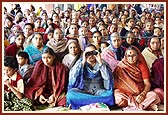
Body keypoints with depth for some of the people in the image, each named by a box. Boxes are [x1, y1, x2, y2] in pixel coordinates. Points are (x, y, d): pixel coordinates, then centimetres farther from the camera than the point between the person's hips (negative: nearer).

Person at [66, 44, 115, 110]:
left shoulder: (102, 63, 7)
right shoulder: (80, 63, 7)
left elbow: (108, 78, -10)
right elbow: (72, 77, -10)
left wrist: (100, 62, -13)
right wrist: (83, 62, -13)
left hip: (99, 92, 0)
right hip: (83, 92, 0)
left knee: (109, 94, -31)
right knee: (71, 93, -29)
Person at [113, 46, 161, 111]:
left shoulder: (142, 65, 2)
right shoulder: (121, 66, -1)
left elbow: (147, 84, -4)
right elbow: (118, 83, -1)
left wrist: (142, 94, -23)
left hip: (140, 92, 1)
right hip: (126, 93, -1)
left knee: (153, 95, -26)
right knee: (117, 96, -34)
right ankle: (149, 105, -31)